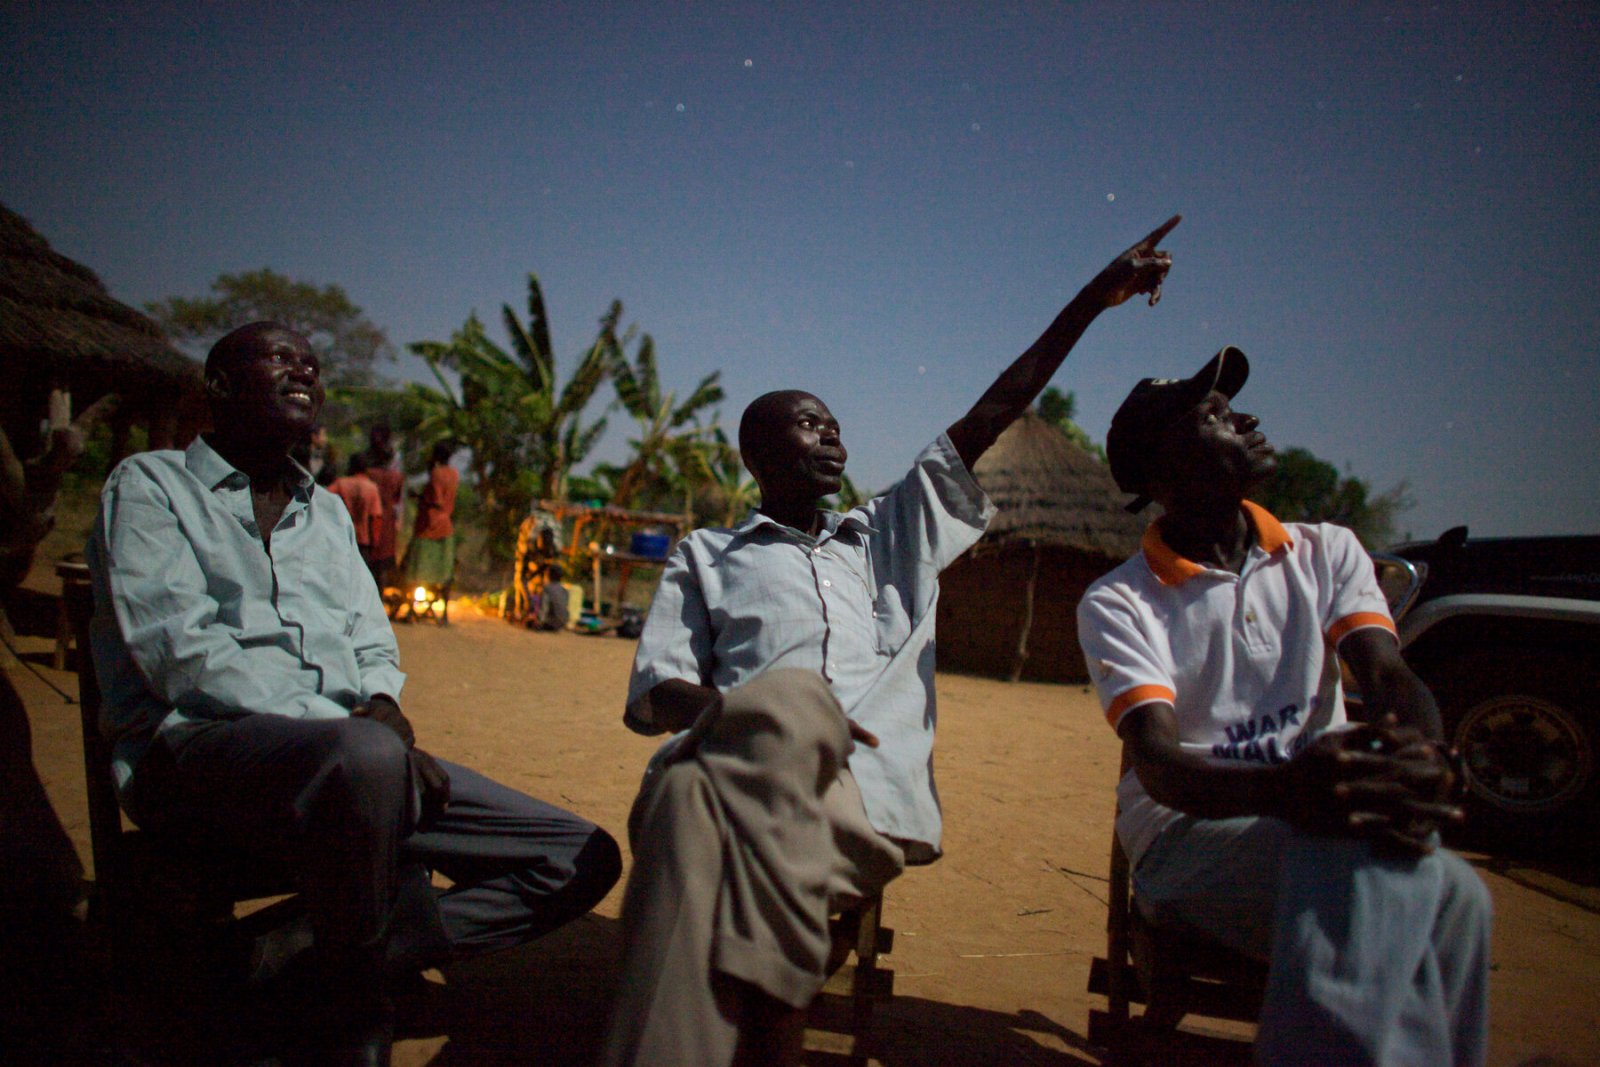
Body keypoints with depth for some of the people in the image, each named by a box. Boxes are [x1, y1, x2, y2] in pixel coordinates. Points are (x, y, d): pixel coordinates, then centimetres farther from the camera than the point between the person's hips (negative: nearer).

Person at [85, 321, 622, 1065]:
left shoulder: (327, 510, 26)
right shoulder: (150, 486, 6)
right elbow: (180, 652, -10)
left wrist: (383, 712, -6)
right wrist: (349, 728, -19)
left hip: (347, 752, 6)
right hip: (195, 749, -6)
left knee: (584, 859, -7)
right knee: (362, 755, -42)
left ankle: (307, 969, -13)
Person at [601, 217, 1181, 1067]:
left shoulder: (892, 533, 31)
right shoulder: (705, 557, 24)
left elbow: (992, 414, 26)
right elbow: (651, 699, 12)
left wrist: (1095, 297, 24)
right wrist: (751, 709, -10)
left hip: (872, 798, 1)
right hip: (734, 761, 0)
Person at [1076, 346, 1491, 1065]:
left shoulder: (1326, 554, 13)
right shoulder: (1117, 604, -1)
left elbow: (1392, 681, -2)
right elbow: (1158, 764, -15)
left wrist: (1420, 758, -28)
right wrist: (1288, 789, -38)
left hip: (1330, 827, 4)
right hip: (1191, 834, -4)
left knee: (1444, 891, -32)